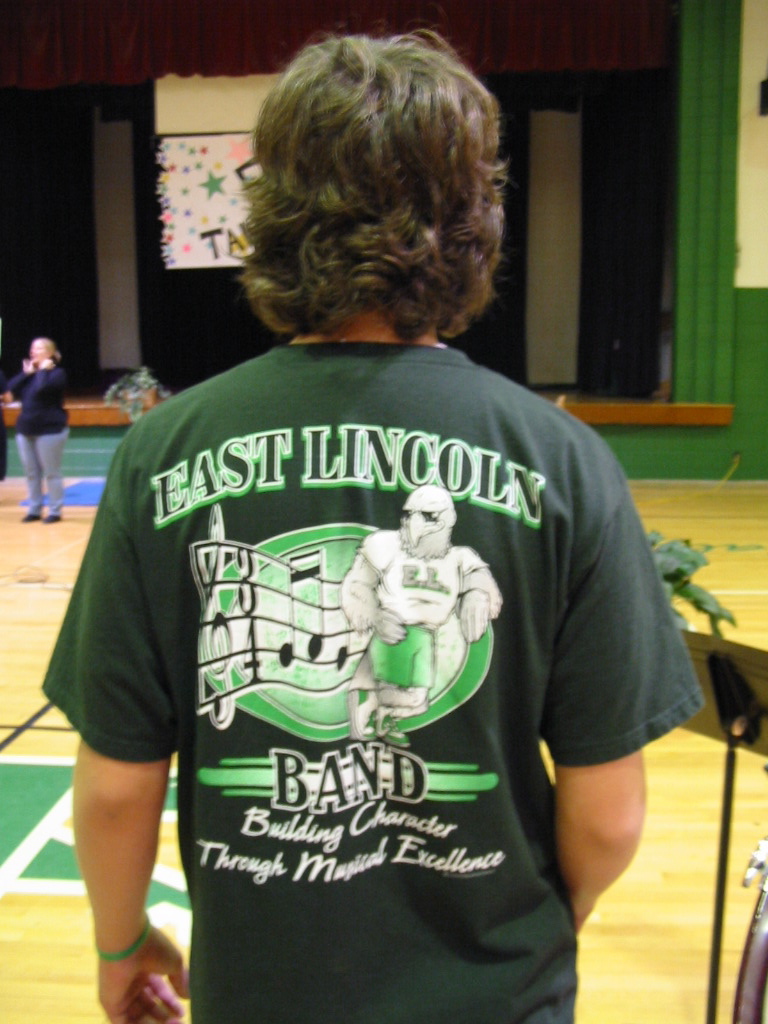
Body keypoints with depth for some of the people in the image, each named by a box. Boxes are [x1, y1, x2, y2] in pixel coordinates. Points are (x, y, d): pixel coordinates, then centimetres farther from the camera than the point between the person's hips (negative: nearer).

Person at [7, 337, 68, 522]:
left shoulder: (57, 373, -7)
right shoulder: (30, 371, 13)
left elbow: (41, 388, -26)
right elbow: (12, 389, 1)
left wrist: (43, 370, -12)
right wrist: (26, 373, -4)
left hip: (50, 430, -7)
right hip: (26, 430, 7)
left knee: (51, 472, -1)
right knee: (31, 473, 10)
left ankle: (55, 511, 6)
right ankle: (34, 509, 18)